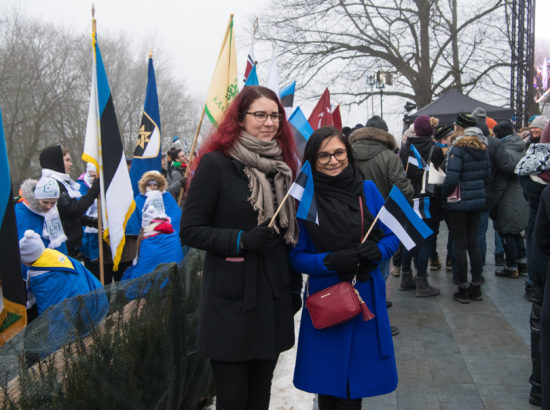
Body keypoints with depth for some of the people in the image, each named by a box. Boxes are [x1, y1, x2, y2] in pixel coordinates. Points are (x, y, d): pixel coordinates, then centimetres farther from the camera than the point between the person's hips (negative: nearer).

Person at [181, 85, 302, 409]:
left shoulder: (282, 165, 10)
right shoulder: (216, 163, -9)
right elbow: (190, 231, -10)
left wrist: (295, 286, 17)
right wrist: (241, 239, -22)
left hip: (274, 298, 5)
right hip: (231, 301, -5)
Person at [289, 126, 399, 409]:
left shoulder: (367, 190, 0)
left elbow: (392, 236, 7)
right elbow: (296, 256, -4)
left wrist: (377, 251, -14)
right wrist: (330, 261, -20)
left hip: (366, 294, 2)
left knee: (357, 377, 11)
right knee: (327, 380, 10)